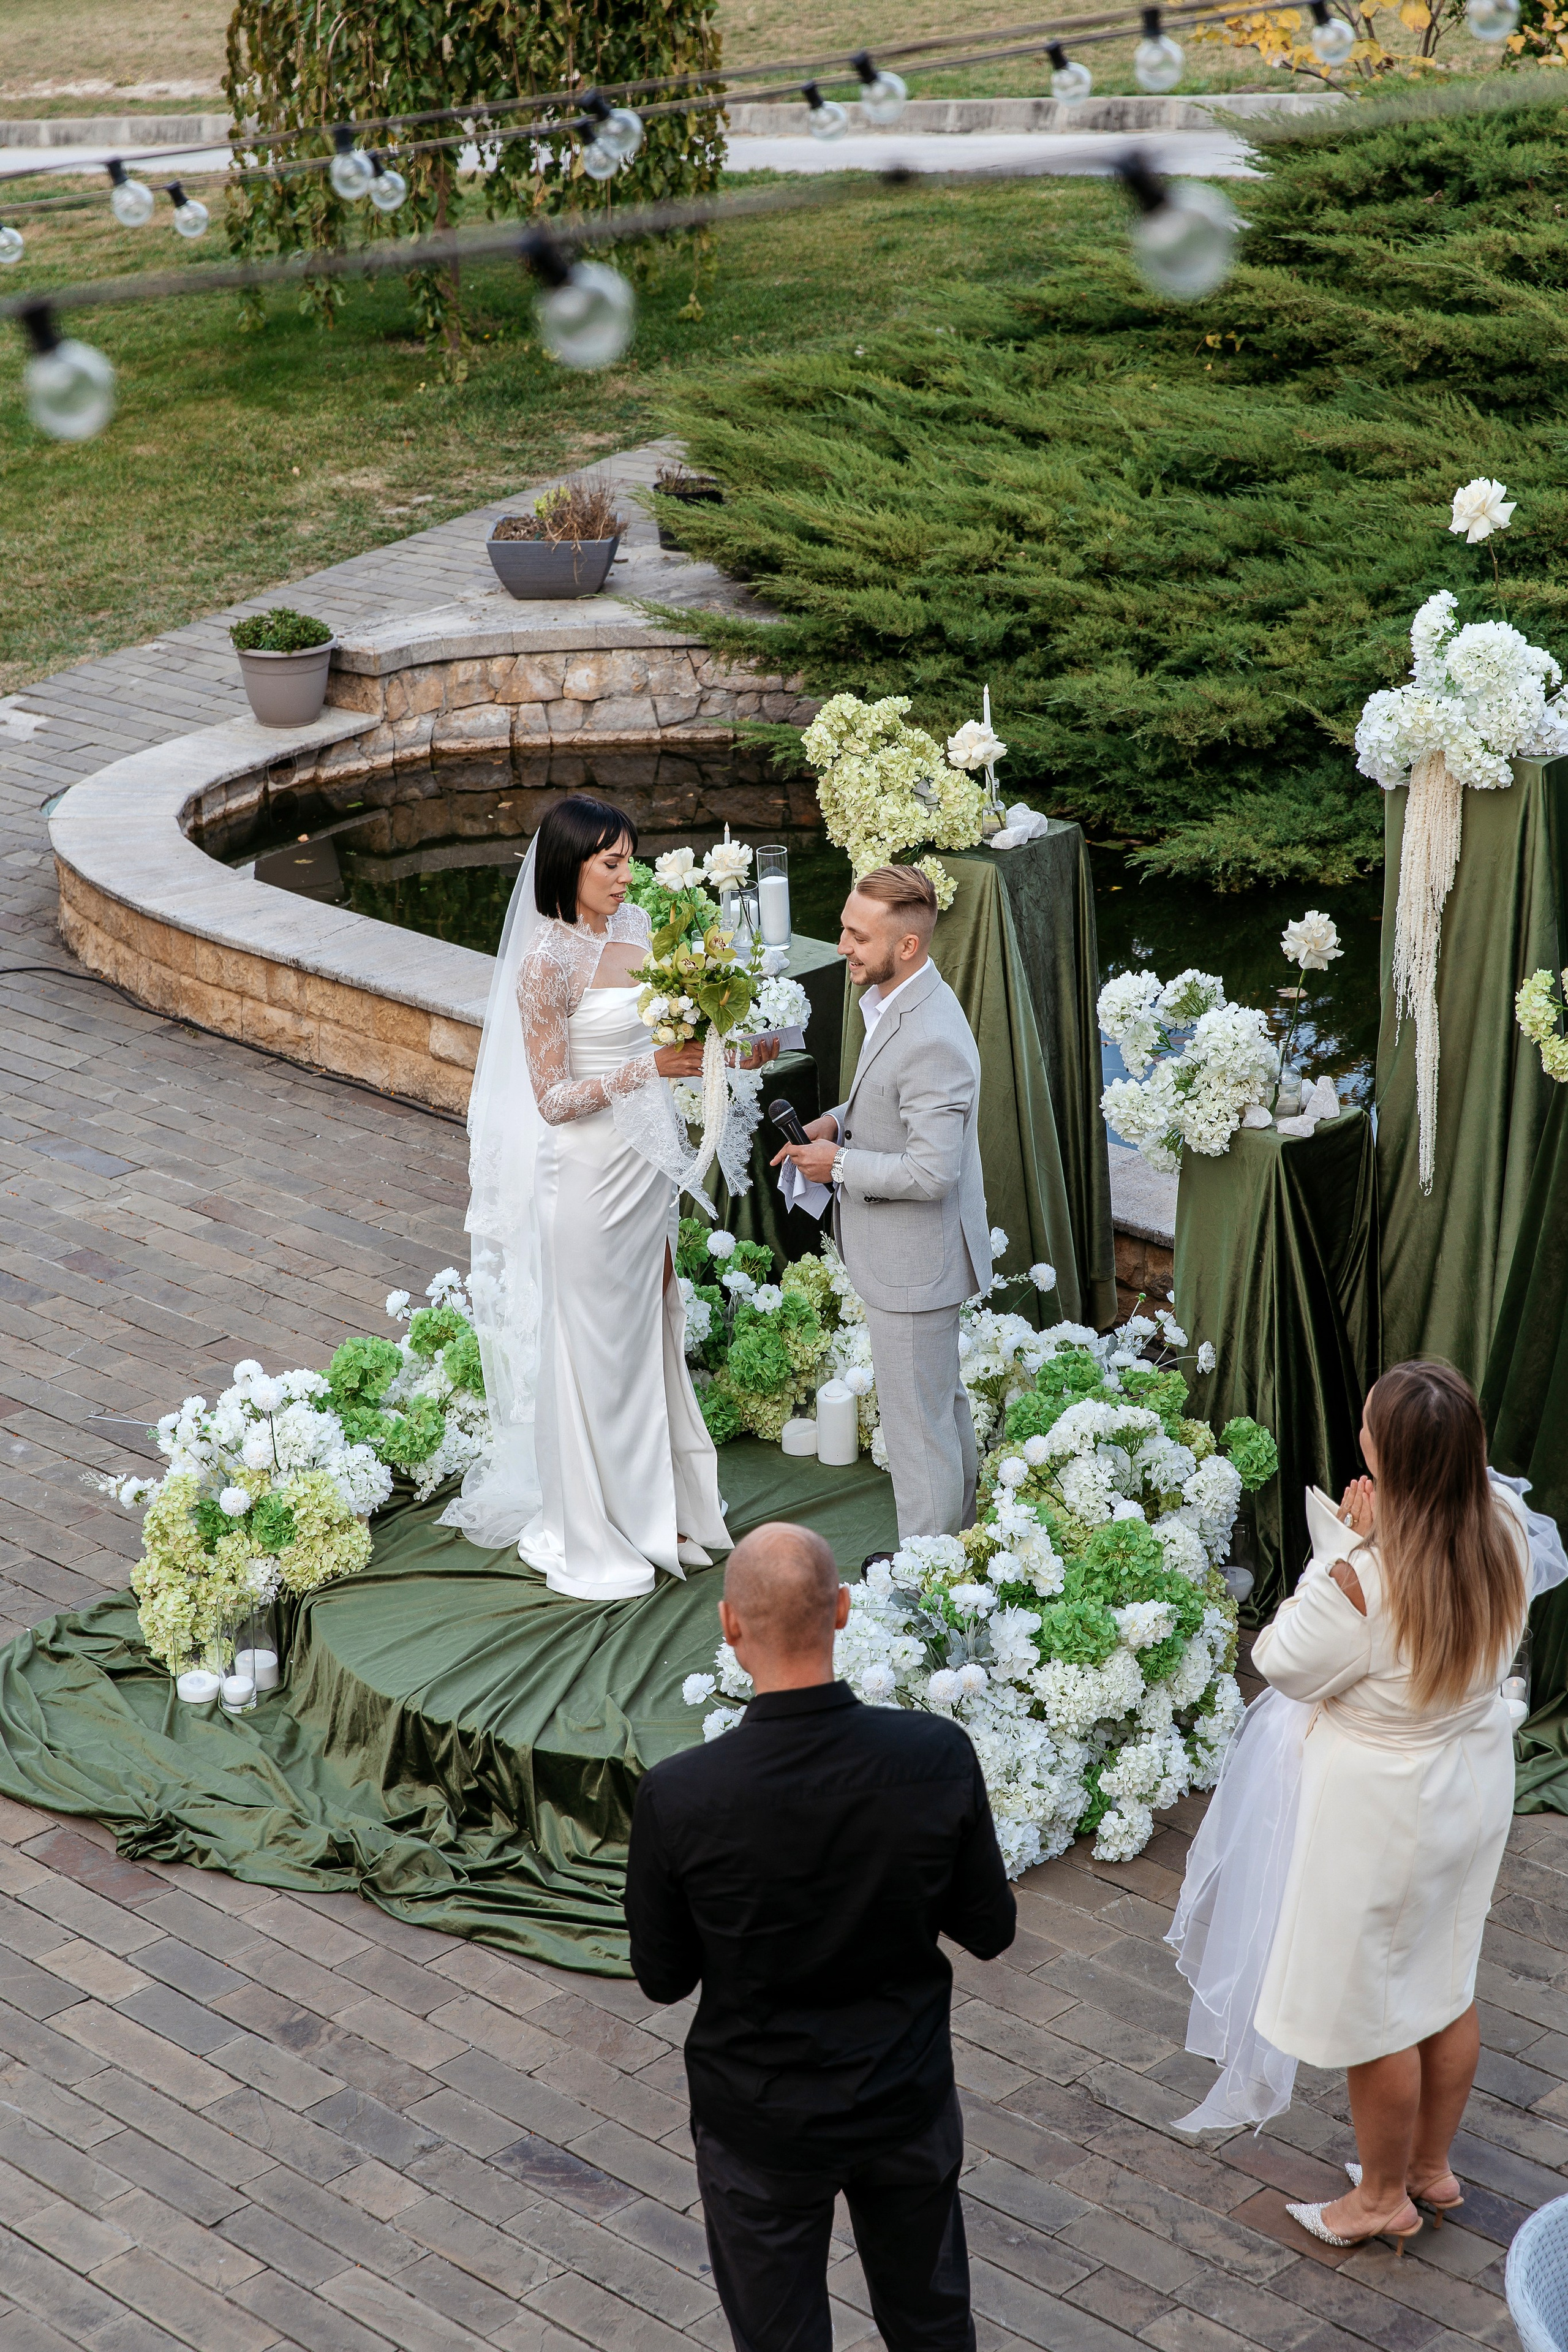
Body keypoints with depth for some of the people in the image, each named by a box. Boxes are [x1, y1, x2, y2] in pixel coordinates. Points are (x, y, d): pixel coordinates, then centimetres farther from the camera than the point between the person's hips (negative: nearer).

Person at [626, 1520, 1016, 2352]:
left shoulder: (675, 1798, -27)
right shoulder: (939, 1757, -22)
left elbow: (662, 1978, -11)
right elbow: (988, 1930, -8)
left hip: (761, 2122, -2)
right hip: (908, 2105, 2)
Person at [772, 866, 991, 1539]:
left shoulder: (933, 1041, -31)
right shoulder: (891, 999, 2)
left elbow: (932, 1172, -31)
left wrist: (839, 1165, -20)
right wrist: (838, 1122, 2)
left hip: (913, 1259, -10)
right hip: (912, 1252, 11)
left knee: (916, 1423, 4)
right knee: (944, 1403, 25)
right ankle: (958, 1533, 42)